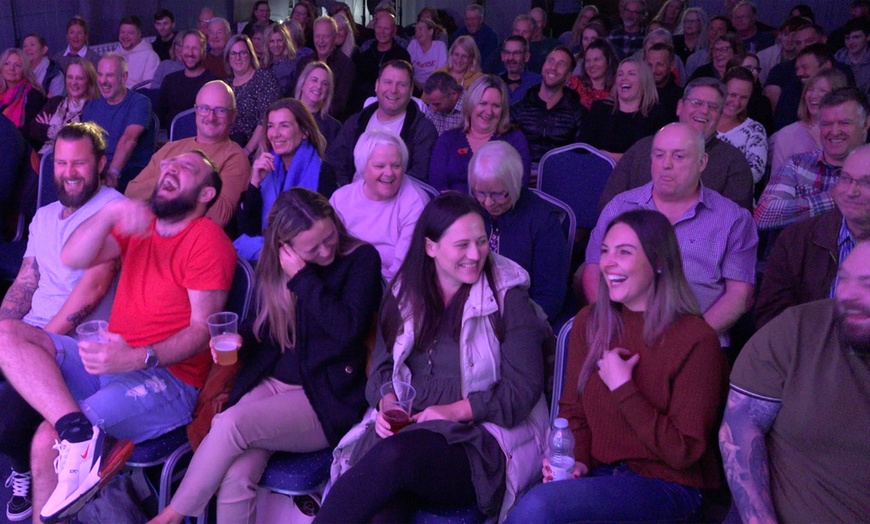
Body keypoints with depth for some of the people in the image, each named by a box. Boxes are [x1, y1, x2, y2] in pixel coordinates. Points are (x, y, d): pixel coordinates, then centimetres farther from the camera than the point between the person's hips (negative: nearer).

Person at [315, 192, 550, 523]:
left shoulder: (508, 299, 1)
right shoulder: (405, 295, 13)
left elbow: (523, 390, -4)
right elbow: (382, 368, 12)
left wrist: (456, 410, -15)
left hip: (482, 441, -2)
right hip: (405, 428, 3)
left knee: (396, 454, -34)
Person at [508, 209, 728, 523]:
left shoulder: (696, 340, -13)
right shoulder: (588, 323, 4)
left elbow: (683, 452, -13)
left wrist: (622, 388, -17)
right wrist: (575, 459, -8)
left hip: (664, 486, -4)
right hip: (597, 474, 4)